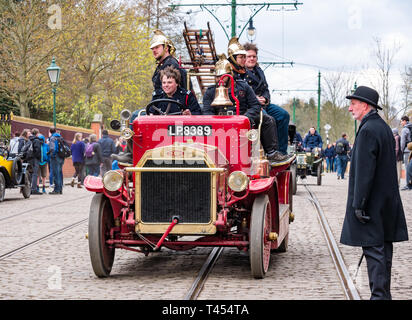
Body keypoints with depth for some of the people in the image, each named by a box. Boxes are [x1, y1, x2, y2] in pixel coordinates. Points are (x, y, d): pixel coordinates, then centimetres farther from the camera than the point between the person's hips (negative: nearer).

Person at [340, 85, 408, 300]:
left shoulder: (367, 130, -16)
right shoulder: (384, 127, 14)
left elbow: (365, 171, -21)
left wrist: (358, 204, -19)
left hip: (372, 202, -10)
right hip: (387, 201, 10)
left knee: (373, 250, -6)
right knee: (383, 249, 13)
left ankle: (379, 295, -5)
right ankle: (384, 294, 19)